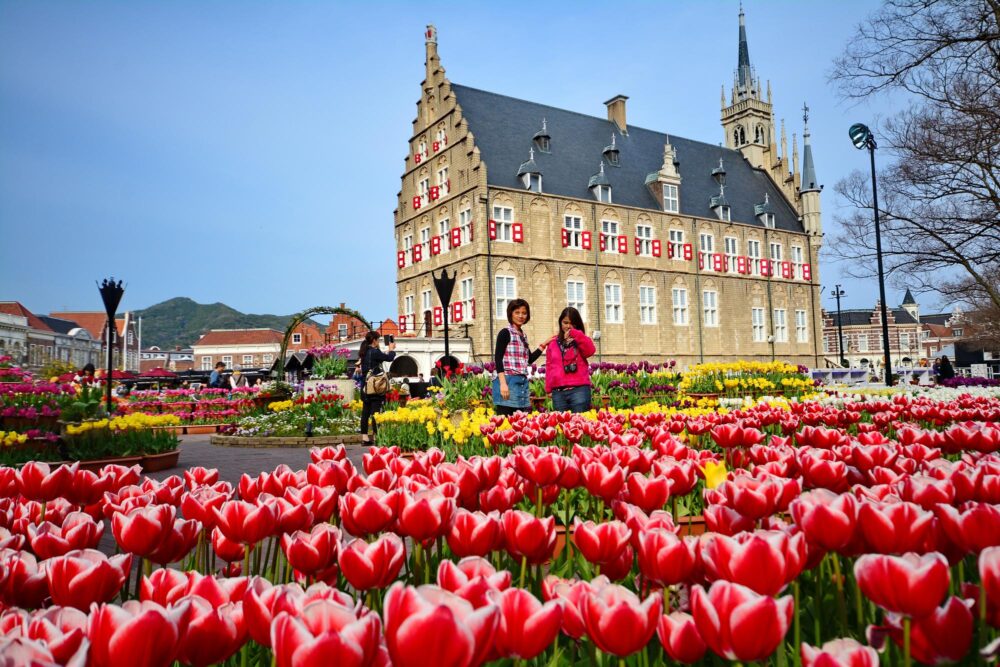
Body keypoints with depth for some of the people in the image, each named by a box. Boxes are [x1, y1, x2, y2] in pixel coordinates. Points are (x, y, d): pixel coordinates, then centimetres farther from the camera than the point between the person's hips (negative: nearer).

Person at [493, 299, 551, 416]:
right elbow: (498, 359, -11)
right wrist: (503, 383, -20)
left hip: (523, 382, 8)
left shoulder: (523, 336, 18)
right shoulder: (505, 333, -3)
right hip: (508, 381, -8)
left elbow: (529, 359, 25)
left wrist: (544, 344, 22)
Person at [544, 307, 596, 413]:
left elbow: (590, 351, -12)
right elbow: (549, 366, 14)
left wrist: (575, 334, -14)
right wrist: (549, 388, 5)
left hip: (579, 389, -2)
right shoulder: (553, 343, 15)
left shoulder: (581, 341, 10)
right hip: (558, 392, 2)